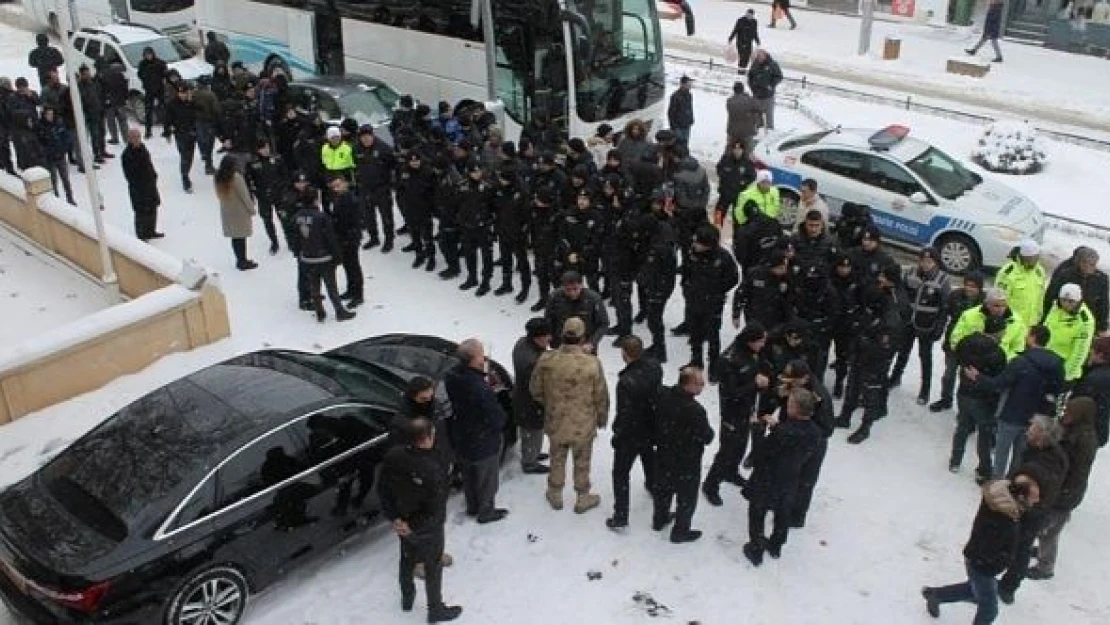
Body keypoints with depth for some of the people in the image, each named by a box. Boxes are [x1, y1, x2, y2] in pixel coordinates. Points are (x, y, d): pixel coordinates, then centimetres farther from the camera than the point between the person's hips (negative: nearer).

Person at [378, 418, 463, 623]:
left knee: (407, 559, 30)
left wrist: (394, 518, -5)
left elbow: (383, 490, -8)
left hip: (403, 523, 6)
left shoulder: (393, 456, -19)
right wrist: (413, 527, -17)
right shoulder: (433, 469, -36)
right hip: (427, 530, -5)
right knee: (433, 568, 18)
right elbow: (436, 511, -30)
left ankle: (407, 598, 53)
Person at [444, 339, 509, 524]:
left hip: (461, 440, 7)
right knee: (487, 480, 19)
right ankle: (486, 512, 39)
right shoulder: (482, 390, -39)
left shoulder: (451, 376, -15)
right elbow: (498, 419, -29)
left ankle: (472, 507, 49)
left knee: (469, 476, 29)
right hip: (484, 446, -7)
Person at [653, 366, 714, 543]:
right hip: (687, 462, -7)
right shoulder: (695, 410, -35)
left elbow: (657, 421, 3)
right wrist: (708, 431, -2)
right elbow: (707, 437, -22)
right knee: (687, 497, 15)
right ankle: (680, 531, 31)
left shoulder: (664, 395, -14)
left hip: (664, 454, 7)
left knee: (663, 488, 27)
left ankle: (660, 519, 48)